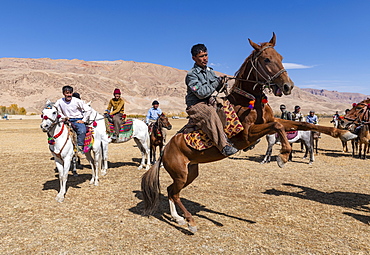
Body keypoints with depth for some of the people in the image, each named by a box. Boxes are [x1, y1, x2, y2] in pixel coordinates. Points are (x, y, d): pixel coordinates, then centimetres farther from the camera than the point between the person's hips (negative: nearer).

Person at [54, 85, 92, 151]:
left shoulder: (77, 101, -7)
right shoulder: (59, 102, 1)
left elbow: (88, 109, -5)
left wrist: (83, 120, -8)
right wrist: (63, 117, 0)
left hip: (77, 120, -4)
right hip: (67, 120, 4)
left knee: (82, 131, -33)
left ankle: (80, 146, -19)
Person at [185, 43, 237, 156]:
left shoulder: (210, 71, 15)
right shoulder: (191, 75, -8)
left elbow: (217, 89, 17)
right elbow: (201, 93, -19)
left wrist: (221, 83, -5)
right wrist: (216, 82, -14)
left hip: (209, 103, 8)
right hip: (195, 106, -8)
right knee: (211, 113, -38)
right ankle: (224, 146, -44)